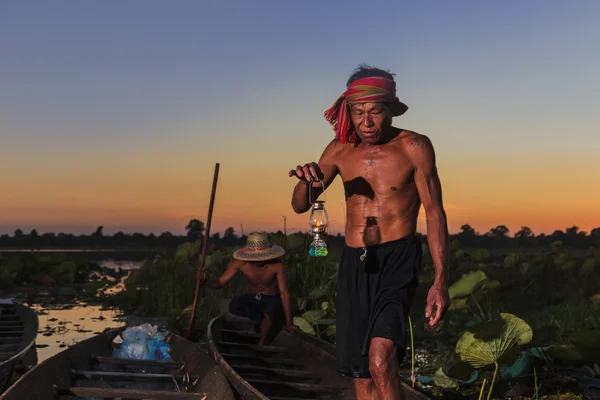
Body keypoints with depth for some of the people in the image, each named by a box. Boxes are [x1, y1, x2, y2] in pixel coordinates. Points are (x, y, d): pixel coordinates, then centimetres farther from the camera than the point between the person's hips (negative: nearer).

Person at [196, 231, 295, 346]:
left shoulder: (276, 265, -28)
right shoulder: (240, 263, -22)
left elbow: (284, 292, -22)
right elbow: (220, 283, -16)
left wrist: (288, 322, -22)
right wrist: (205, 280, -39)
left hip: (272, 300, -3)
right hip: (252, 298, 3)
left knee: (269, 311, -38)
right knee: (234, 305, -29)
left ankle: (260, 345, -15)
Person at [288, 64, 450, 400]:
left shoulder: (414, 147, -5)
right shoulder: (340, 150, 7)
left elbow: (435, 213, -5)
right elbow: (300, 206, 10)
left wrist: (441, 280, -14)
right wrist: (306, 181, -14)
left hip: (398, 259, -5)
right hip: (353, 262, 5)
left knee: (380, 359, -25)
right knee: (361, 372, 8)